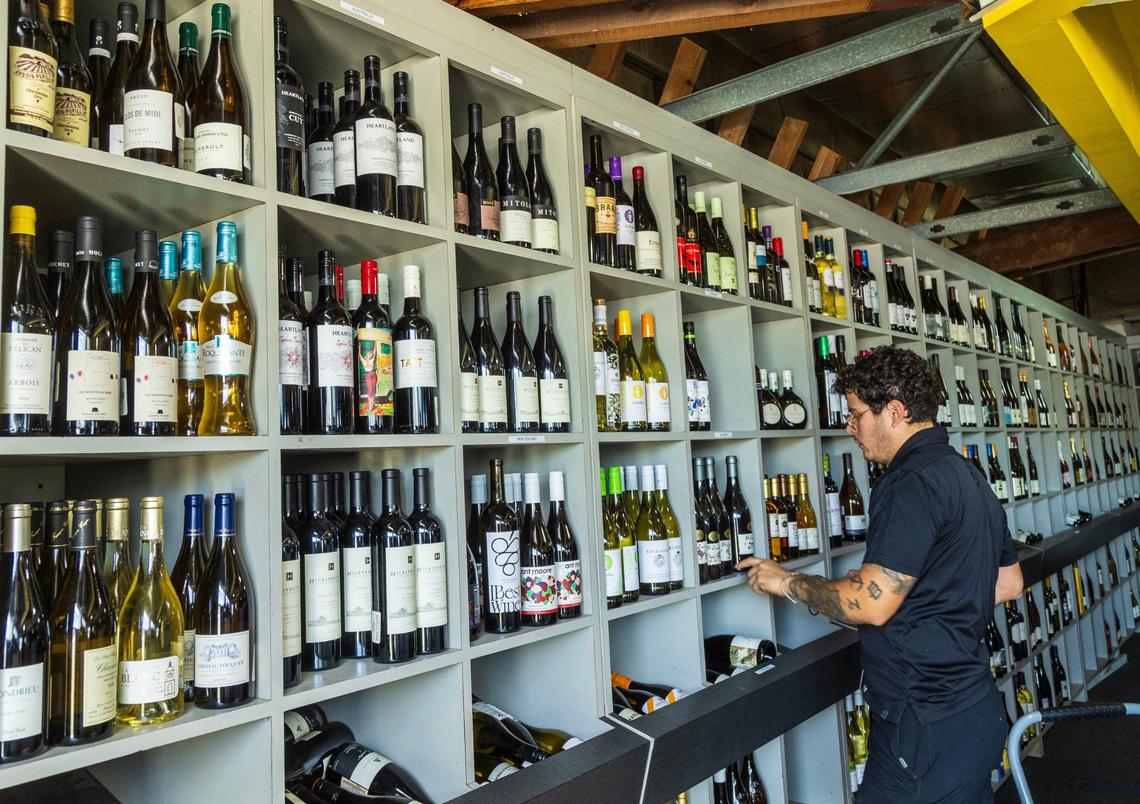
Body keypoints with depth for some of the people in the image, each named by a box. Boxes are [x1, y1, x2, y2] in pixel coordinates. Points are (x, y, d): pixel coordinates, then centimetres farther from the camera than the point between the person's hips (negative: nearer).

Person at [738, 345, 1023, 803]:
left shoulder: (912, 483, -21)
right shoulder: (969, 477, 12)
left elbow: (870, 606, -25)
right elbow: (1008, 583, 19)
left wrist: (787, 582, -11)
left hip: (927, 726, -10)